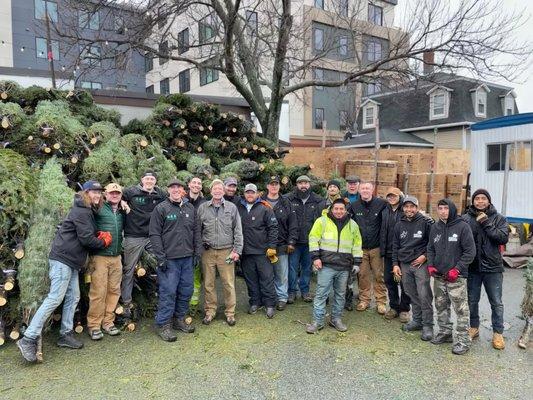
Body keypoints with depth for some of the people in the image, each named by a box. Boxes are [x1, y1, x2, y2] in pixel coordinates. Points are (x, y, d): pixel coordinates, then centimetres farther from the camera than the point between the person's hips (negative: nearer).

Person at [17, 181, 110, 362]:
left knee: (73, 298, 10)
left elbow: (89, 234, 20)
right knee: (55, 298, -12)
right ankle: (28, 339, -9)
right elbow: (86, 239, -18)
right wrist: (104, 242, -2)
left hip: (72, 262, 10)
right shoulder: (81, 211, -13)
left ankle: (66, 334, 18)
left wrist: (100, 235, 1)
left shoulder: (88, 211, 17)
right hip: (62, 259, -10)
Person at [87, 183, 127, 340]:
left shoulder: (122, 212, 15)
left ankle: (108, 322, 21)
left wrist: (126, 209, 12)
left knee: (114, 290, 9)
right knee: (98, 292, -3)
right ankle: (94, 325, 9)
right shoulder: (99, 208, -2)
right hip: (100, 256, -5)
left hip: (116, 257, 6)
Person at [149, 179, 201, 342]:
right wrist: (160, 257, -13)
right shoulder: (161, 209, -4)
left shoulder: (190, 208, 11)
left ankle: (179, 319, 28)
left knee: (186, 290, 12)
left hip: (187, 258, 5)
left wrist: (197, 252, 7)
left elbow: (196, 231, 14)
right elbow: (155, 234, -8)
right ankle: (163, 324, 11)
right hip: (169, 259, -5)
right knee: (168, 291, -2)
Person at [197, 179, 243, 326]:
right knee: (208, 283, 8)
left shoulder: (232, 207, 4)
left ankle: (230, 312, 15)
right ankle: (210, 311, 22)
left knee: (229, 283, 1)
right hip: (208, 251, 1)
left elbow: (238, 230, 3)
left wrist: (237, 250, -3)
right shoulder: (202, 208, 7)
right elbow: (197, 230, 10)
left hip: (226, 251, -1)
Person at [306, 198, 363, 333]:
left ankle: (336, 319, 28)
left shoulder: (352, 224, 9)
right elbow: (313, 239, -2)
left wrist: (356, 262, 9)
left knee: (340, 294, 13)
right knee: (321, 293, -1)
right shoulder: (322, 221, -1)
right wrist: (315, 257, -10)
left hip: (344, 267, 3)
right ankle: (317, 321, 8)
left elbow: (357, 244, 14)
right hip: (326, 265, -3)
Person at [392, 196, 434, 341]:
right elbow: (395, 246, 14)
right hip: (404, 265, 5)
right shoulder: (399, 225, 11)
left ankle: (427, 325, 6)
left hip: (420, 264, -5)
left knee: (424, 295, -5)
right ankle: (417, 321, 25)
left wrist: (425, 256, -9)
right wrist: (395, 264, 8)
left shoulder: (425, 223, -4)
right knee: (412, 295, 12)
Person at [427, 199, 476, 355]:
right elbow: (430, 249, 17)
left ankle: (463, 340, 9)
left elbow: (470, 251, -9)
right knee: (441, 306, 15)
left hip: (456, 277, -6)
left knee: (461, 309, -3)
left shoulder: (462, 226, -8)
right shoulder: (435, 227, 8)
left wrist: (457, 269, -14)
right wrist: (430, 265, 2)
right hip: (438, 276, 6)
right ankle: (445, 333, 31)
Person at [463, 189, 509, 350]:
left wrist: (486, 223, -17)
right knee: (472, 301, 14)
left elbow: (503, 238, -14)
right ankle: (474, 328, 32)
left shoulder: (498, 218, 0)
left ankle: (498, 333, 22)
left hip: (493, 267, -1)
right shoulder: (465, 218, -1)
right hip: (472, 267, 1)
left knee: (496, 303, 8)